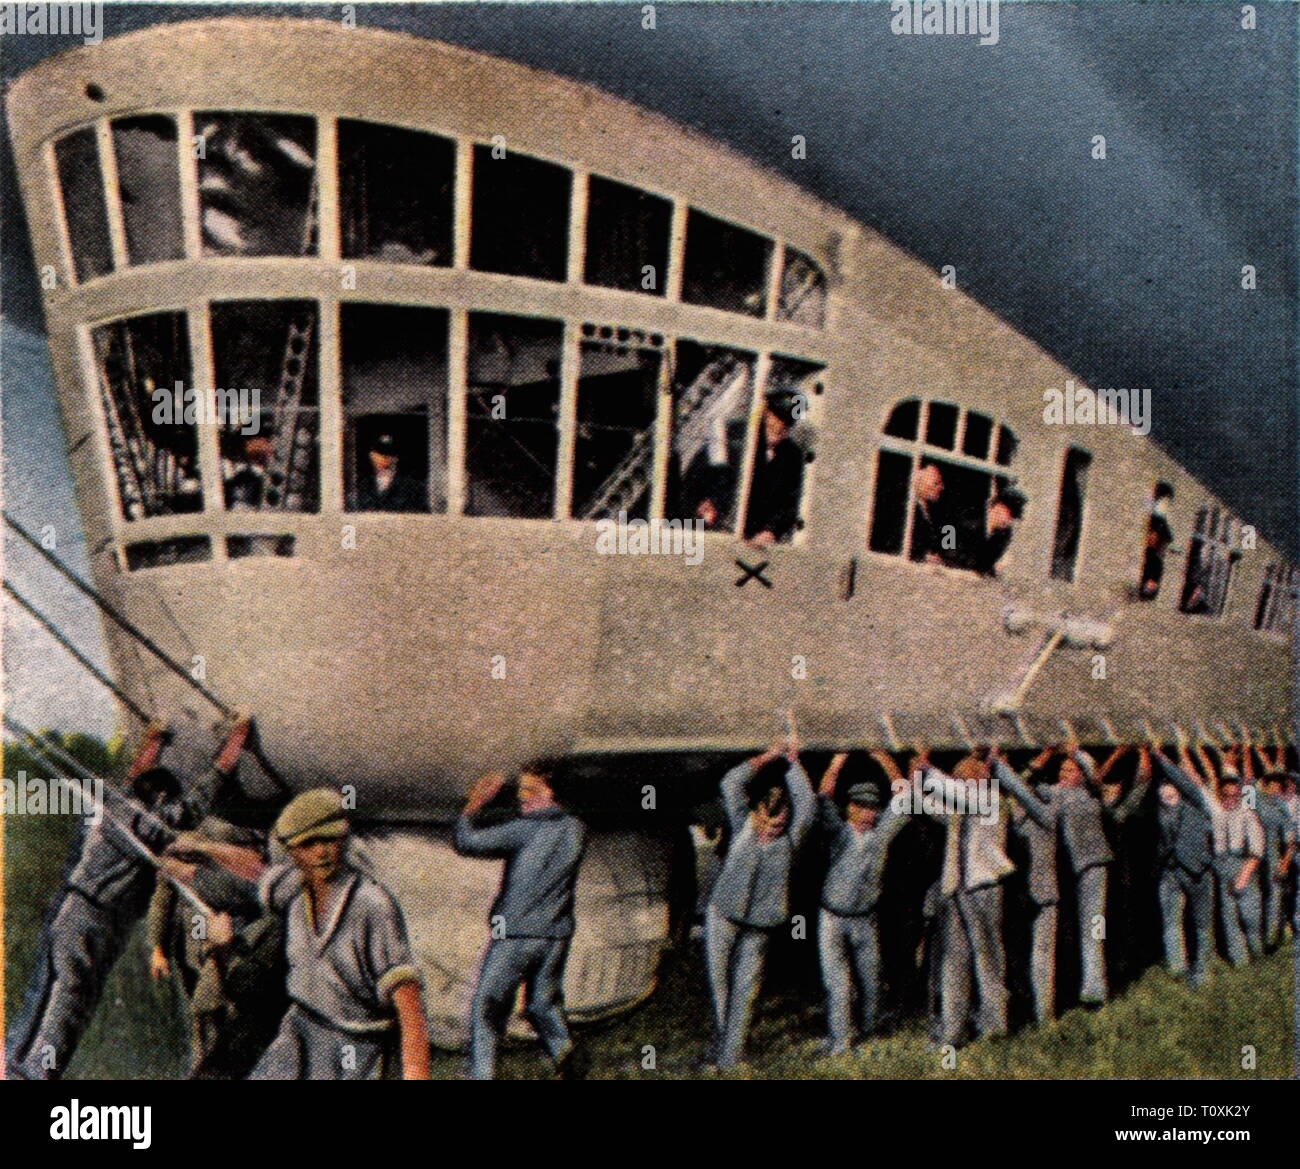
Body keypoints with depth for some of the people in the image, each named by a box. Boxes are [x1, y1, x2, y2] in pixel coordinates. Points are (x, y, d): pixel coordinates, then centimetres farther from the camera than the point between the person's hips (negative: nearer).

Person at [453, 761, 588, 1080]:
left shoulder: (525, 829, -14)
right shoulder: (575, 830, 5)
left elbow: (466, 843, -13)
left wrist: (473, 805, 0)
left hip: (514, 935, -5)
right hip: (555, 935, 5)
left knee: (486, 1009, 6)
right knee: (543, 1003, 18)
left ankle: (481, 1072, 0)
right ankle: (564, 1049, -7)